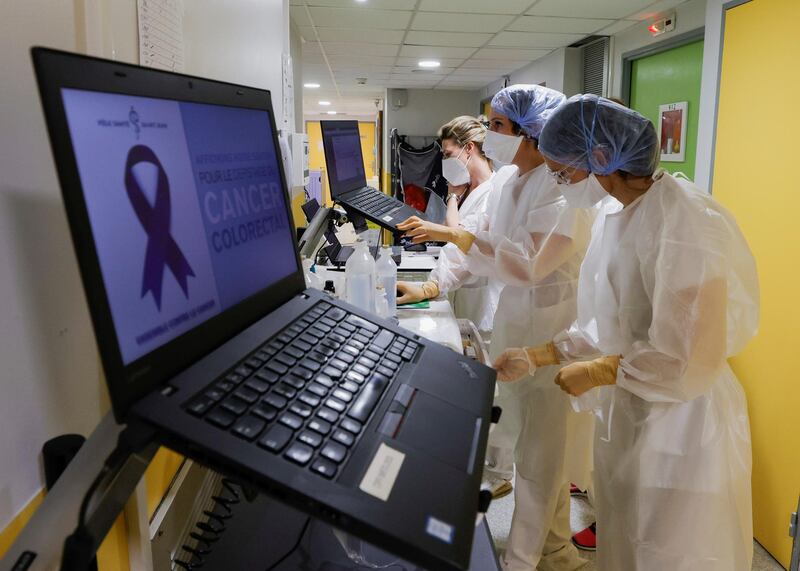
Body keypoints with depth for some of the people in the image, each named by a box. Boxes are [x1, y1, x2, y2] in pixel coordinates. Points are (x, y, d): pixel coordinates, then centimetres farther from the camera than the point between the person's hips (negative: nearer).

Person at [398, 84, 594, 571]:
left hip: (552, 323, -8)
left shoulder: (561, 185, -19)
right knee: (540, 442, 18)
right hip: (518, 314, 9)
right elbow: (488, 239, 12)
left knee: (540, 448, 4)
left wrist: (453, 233, -28)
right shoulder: (515, 180, 9)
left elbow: (528, 260, -27)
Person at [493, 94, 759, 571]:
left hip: (680, 427, -8)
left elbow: (690, 360, -26)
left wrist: (597, 372, -15)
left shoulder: (683, 220, -24)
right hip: (625, 415, 8)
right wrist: (536, 357, 4)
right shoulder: (615, 213, 3)